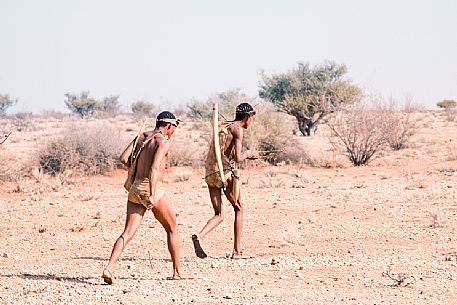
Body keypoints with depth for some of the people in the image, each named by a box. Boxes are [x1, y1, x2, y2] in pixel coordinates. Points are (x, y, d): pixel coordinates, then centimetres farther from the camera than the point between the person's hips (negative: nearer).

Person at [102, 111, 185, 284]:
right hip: (154, 189, -6)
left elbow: (123, 158, 7)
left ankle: (109, 269, -18)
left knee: (127, 234, 1)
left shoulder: (141, 137, 13)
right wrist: (152, 196, -28)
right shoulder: (163, 141, -7)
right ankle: (177, 272, 19)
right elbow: (154, 168, -21)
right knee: (172, 230, 13)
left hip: (135, 189, 6)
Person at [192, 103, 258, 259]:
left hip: (210, 173, 7)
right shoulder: (237, 129, -7)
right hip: (226, 173, -7)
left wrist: (246, 156, 29)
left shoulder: (221, 127, 18)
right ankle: (237, 251, 13)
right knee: (239, 209, 12)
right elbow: (237, 158, -14)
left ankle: (200, 236, -17)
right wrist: (246, 154, 7)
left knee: (219, 215, 10)